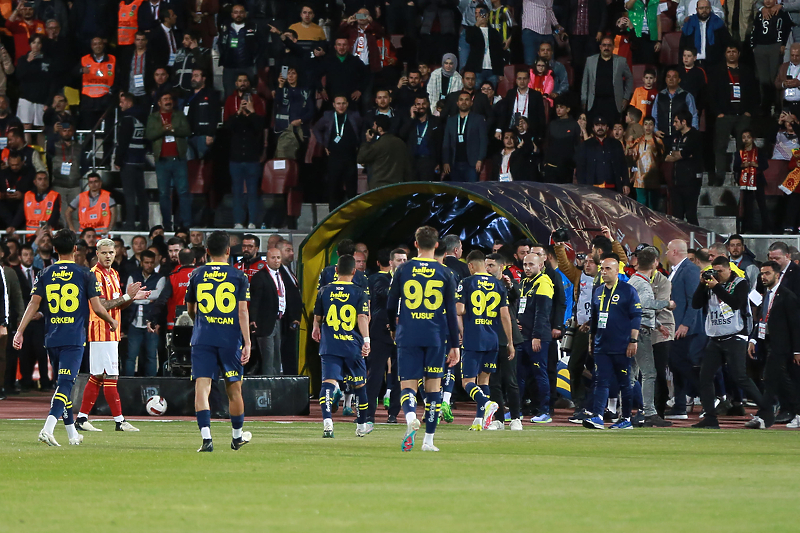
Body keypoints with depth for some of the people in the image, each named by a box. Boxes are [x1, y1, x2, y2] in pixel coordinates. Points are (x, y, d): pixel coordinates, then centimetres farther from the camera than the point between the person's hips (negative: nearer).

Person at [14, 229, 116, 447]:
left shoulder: (45, 275, 6)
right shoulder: (85, 275, -3)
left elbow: (33, 304, -1)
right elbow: (97, 307, -3)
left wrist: (20, 331, 1)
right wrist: (112, 322, 16)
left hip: (51, 339, 4)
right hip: (74, 339, -4)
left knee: (64, 383, 18)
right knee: (65, 384, -10)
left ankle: (72, 433, 25)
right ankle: (48, 428, -29)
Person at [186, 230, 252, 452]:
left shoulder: (197, 275, 6)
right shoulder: (238, 276, 0)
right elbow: (242, 311, -6)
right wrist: (247, 342, -5)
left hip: (202, 339, 0)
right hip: (230, 339, 0)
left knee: (202, 387, -6)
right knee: (233, 389, 14)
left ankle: (206, 437, -22)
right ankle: (237, 437, 30)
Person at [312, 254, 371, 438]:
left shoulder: (325, 291, 5)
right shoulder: (359, 293, -2)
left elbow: (317, 317, 17)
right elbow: (363, 318, -14)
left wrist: (316, 329, 37)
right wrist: (366, 340, -18)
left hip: (329, 345, 1)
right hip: (352, 345, -1)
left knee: (328, 382, -9)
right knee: (359, 384, 16)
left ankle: (327, 421, -32)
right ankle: (362, 425, 27)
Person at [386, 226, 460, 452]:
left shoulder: (403, 270, 1)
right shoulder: (445, 274, 2)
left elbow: (391, 306, 10)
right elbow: (452, 313, 2)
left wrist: (394, 327, 31)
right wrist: (454, 345, 7)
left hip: (408, 337, -1)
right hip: (435, 337, 1)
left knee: (407, 385, 0)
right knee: (433, 386, 9)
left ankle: (411, 418, -31)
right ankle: (428, 440, 10)